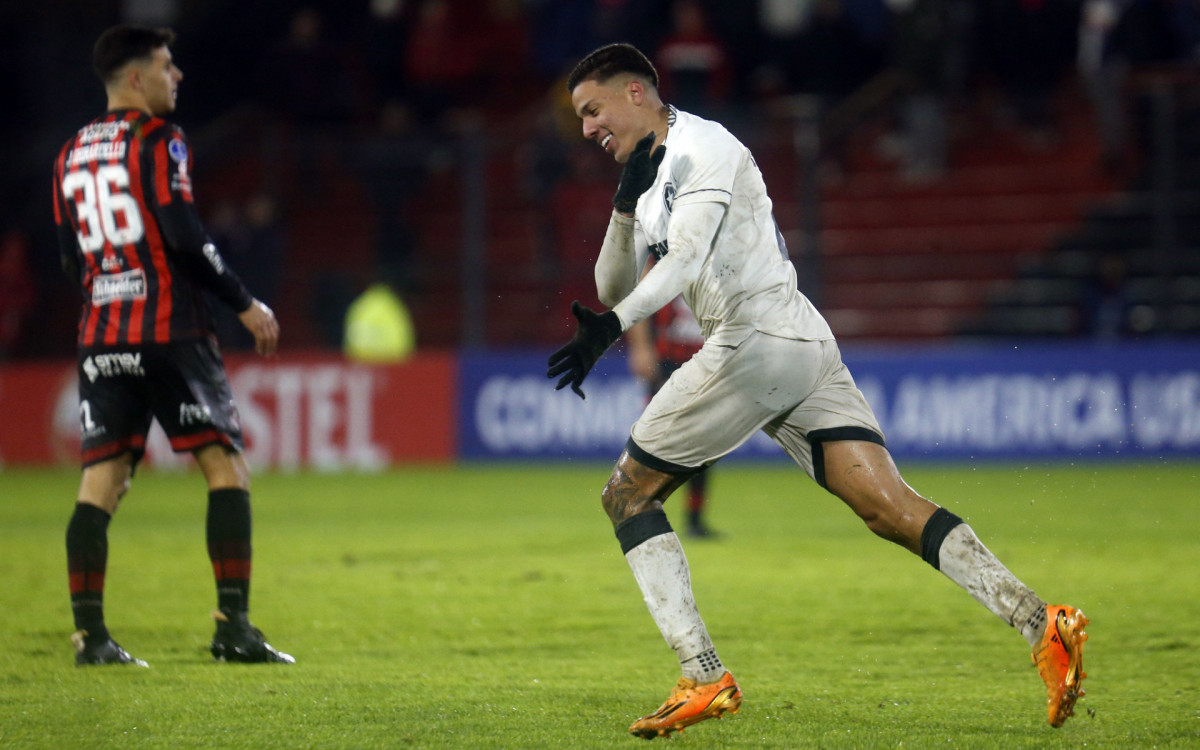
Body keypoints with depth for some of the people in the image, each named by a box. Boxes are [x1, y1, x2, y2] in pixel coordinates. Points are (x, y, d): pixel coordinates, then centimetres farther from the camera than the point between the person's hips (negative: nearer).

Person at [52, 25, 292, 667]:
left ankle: (89, 633, -5)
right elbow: (185, 238, -13)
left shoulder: (71, 156, 15)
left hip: (101, 341, 6)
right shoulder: (157, 140, -5)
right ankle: (232, 626, -7)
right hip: (171, 333, -6)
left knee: (100, 480, 2)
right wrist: (246, 305, -6)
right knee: (225, 466, -1)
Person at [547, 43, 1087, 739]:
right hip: (808, 348, 9)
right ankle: (1040, 621, -22)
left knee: (627, 494, 1)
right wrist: (626, 205, 2)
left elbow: (685, 260, -16)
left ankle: (704, 677, -7)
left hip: (756, 339, -9)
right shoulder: (652, 177, 26)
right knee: (891, 506, -6)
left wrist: (610, 327, -29)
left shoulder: (702, 147, -3)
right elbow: (615, 289, 19)